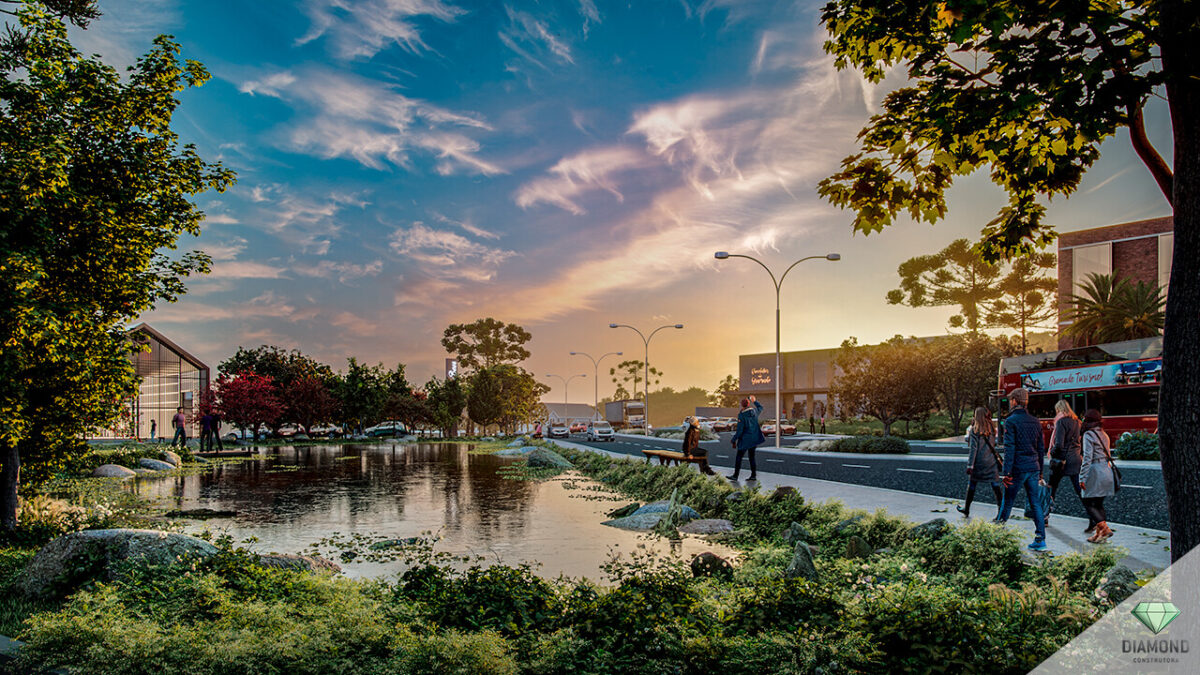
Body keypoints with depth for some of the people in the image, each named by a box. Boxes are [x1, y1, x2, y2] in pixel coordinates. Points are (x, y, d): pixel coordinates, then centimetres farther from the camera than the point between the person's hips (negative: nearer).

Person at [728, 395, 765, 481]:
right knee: (752, 456, 14)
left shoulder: (741, 415, -17)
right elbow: (760, 407, 25)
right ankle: (753, 475, 13)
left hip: (745, 439, -6)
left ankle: (735, 475, 5)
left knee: (739, 457, 3)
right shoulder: (755, 411, -1)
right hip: (754, 438, 6)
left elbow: (739, 430, -16)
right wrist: (755, 401, 38)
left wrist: (733, 440, -6)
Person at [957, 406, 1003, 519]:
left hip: (979, 462, -3)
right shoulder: (992, 428, 2)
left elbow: (973, 448, -14)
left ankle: (966, 509, 22)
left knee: (971, 485, 10)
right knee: (995, 486, 3)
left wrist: (969, 465, -14)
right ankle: (1000, 510, -3)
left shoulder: (975, 430, -10)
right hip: (992, 462, 3)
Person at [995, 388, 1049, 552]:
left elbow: (1009, 448, -15)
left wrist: (1006, 472, -14)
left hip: (1018, 468, -5)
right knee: (1036, 504, 7)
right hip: (1034, 468, 5)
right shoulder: (1035, 421, 10)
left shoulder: (1011, 421, -9)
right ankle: (1040, 540, 5)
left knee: (1007, 503, 4)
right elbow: (1041, 448, 14)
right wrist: (1040, 471, 20)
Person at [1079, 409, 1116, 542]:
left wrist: (1082, 478, -15)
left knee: (1088, 503, -2)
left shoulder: (1089, 435, -11)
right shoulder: (1104, 434, 14)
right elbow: (1108, 455, 19)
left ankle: (1104, 528, -15)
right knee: (1098, 503, 12)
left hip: (1095, 470, -8)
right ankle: (1099, 531, 10)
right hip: (1107, 470, 8)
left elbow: (1087, 457, -16)